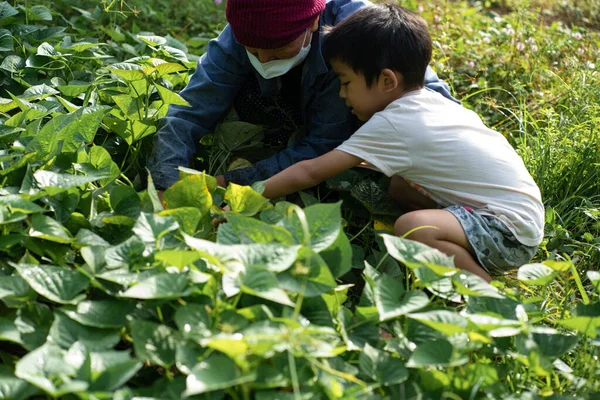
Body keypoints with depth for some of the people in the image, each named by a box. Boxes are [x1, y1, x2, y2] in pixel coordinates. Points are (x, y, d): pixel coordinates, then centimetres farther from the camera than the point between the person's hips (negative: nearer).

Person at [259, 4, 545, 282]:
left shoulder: (391, 125, -18)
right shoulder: (430, 101, 6)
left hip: (512, 230, -9)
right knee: (399, 186, 10)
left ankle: (486, 289, -8)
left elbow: (310, 173, -17)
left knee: (411, 227, -29)